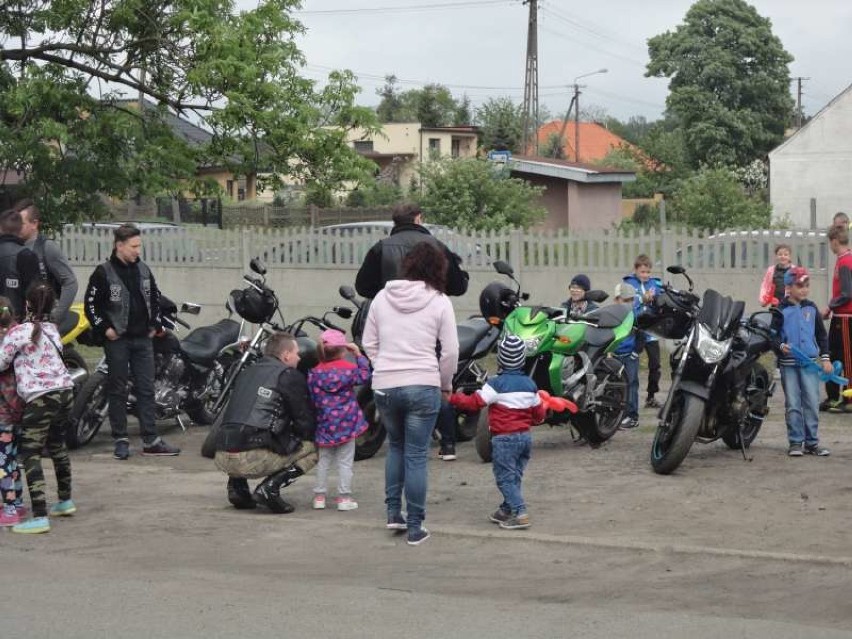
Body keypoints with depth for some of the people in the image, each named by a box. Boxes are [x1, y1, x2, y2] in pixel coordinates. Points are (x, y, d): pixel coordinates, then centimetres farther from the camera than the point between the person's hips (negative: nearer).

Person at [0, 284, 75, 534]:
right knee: (57, 446, 25)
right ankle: (65, 501, 39)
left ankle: (39, 518, -16)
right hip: (64, 391, 8)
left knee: (30, 455, -7)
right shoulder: (52, 329, 15)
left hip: (39, 398, -7)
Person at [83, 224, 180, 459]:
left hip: (143, 338, 5)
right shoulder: (104, 272, -7)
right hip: (117, 340, -5)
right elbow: (91, 303, -6)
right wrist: (104, 329, -11)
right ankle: (121, 440, 7)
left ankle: (151, 441, 4)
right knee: (118, 391, 2)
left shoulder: (143, 270, 8)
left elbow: (154, 297, 21)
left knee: (146, 389, 3)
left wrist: (155, 324, 12)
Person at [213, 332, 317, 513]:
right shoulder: (290, 376, 2)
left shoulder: (246, 373, 24)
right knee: (311, 450, 11)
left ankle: (237, 486, 17)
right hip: (252, 458, -7)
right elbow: (305, 422, 4)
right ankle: (270, 488, -8)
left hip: (221, 457, 7)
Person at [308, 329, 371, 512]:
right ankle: (344, 498, 4)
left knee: (323, 461, 13)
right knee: (345, 462, 4)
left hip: (324, 424, 2)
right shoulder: (350, 369, -9)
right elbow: (364, 377, 4)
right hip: (346, 423, -2)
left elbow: (311, 398, 1)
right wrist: (359, 355, 6)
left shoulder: (315, 373, -1)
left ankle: (319, 496, 14)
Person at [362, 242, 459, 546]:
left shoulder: (382, 298, 6)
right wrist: (446, 385, 10)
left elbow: (369, 343, 9)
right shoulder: (439, 302, -3)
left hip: (384, 385, 3)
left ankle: (393, 512, 20)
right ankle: (415, 527, 5)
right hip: (422, 386, -3)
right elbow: (450, 351, -3)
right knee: (416, 455, 2)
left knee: (396, 445, 23)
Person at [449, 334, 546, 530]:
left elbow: (474, 402, -13)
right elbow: (539, 414, 13)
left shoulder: (496, 384, -13)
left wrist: (453, 398, -2)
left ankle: (519, 513, -14)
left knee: (505, 478, -4)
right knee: (514, 476, 16)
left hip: (504, 438, -7)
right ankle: (506, 510, 24)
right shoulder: (530, 385, 7)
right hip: (525, 436, 7)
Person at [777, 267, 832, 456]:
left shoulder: (811, 308, 9)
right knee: (793, 404, 0)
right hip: (788, 363, -3)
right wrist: (781, 345, -19)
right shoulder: (780, 309, -1)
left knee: (812, 403, 1)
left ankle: (812, 442, 7)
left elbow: (821, 334, 15)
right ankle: (795, 442, 7)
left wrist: (825, 357, 9)